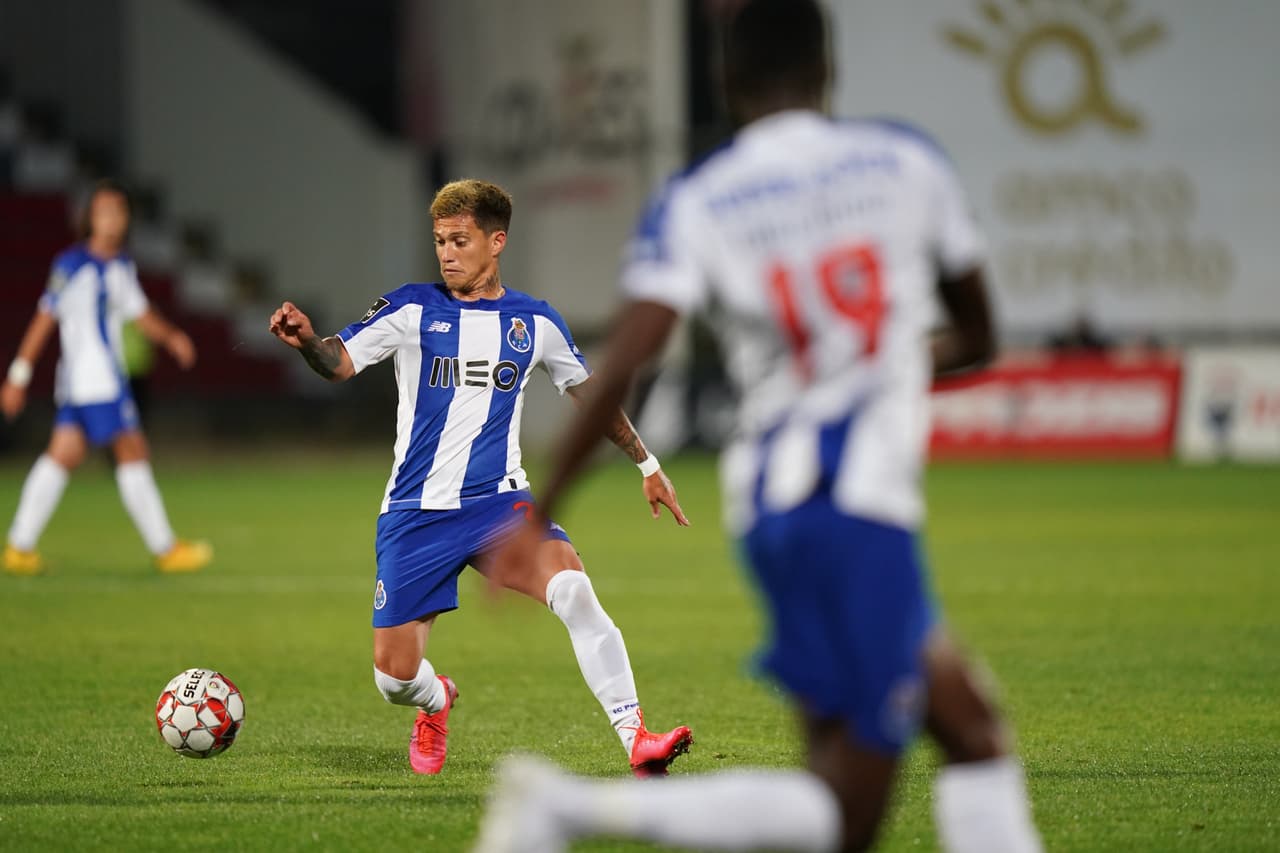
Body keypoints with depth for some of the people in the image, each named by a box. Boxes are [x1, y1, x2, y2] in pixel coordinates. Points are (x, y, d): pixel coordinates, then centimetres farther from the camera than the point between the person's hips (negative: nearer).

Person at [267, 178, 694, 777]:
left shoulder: (534, 322, 6)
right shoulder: (412, 310, -1)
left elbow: (591, 393, 21)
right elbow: (340, 362, -15)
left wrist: (647, 465, 26)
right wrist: (306, 340, -38)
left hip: (500, 502, 0)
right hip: (416, 515, 0)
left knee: (573, 589, -30)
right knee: (394, 677, -4)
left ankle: (636, 740, -26)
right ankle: (436, 704, 36)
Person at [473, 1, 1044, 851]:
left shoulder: (693, 204, 1)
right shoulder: (907, 162, 3)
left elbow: (619, 371, -12)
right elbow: (978, 338, 15)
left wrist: (538, 512, -7)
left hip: (771, 509, 5)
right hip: (861, 506, -4)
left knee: (974, 728, 18)